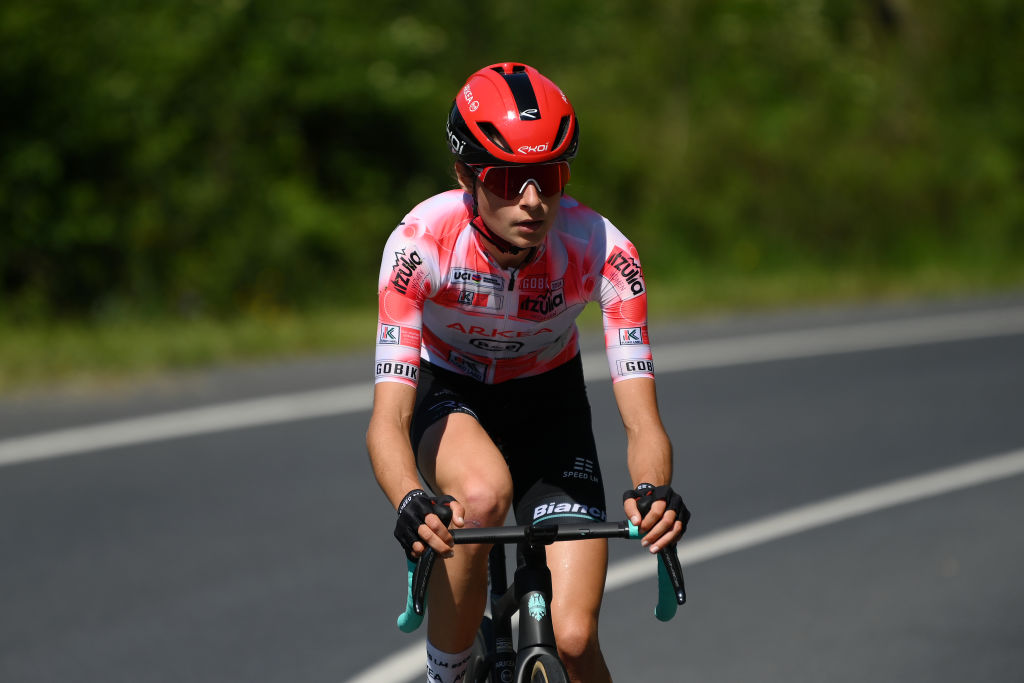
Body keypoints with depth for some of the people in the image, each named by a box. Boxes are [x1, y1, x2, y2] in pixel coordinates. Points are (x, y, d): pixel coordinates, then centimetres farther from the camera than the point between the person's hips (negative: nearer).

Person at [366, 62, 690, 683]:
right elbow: (387, 419, -37)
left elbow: (642, 420, -31)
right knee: (483, 494, -38)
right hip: (448, 394, -1)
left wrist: (654, 492, -54)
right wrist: (411, 503, -58)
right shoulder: (422, 242, -32)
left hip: (547, 401, 1)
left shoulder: (603, 252, -29)